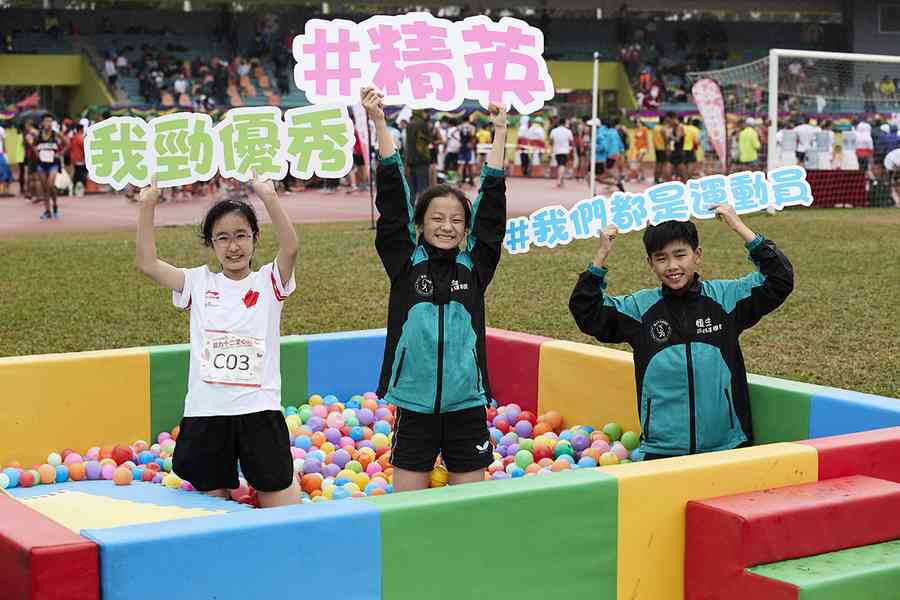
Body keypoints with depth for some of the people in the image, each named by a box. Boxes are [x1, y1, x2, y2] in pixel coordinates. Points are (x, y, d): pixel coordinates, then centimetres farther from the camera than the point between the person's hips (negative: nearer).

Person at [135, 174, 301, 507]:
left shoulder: (268, 281, 1)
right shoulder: (199, 283, 8)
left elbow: (290, 248, -19)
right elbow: (147, 263, 1)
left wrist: (269, 197, -29)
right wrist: (148, 205, -5)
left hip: (259, 408, -2)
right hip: (205, 412, 2)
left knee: (281, 508, 1)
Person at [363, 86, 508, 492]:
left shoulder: (475, 265, 4)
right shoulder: (406, 262, 1)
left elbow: (492, 201, 2)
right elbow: (392, 200, -4)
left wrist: (500, 132, 2)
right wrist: (379, 125, -8)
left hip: (466, 404, 1)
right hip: (414, 405, -1)